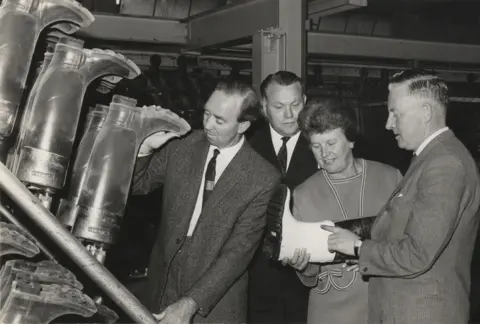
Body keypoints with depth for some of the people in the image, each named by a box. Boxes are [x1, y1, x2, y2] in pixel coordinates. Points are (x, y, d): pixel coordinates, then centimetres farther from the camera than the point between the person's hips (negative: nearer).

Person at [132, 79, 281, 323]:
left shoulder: (263, 179, -17)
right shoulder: (182, 147, -5)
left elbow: (238, 251, -19)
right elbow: (136, 185, 5)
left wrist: (190, 304, -25)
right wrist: (144, 147, -15)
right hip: (162, 284, 4)